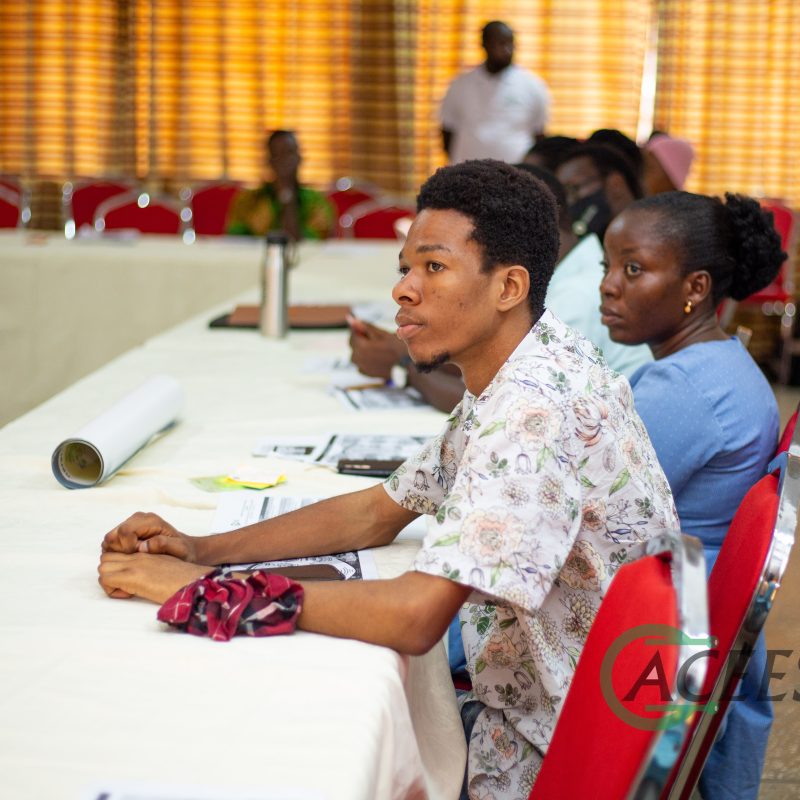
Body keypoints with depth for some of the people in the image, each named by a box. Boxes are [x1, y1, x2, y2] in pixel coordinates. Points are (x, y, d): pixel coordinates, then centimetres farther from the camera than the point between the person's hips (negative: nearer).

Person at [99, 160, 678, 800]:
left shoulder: (537, 406, -27)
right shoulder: (510, 382, 5)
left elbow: (414, 617, -33)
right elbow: (378, 512, 13)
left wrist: (197, 588, -25)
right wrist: (201, 549, 0)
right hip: (530, 716, 8)